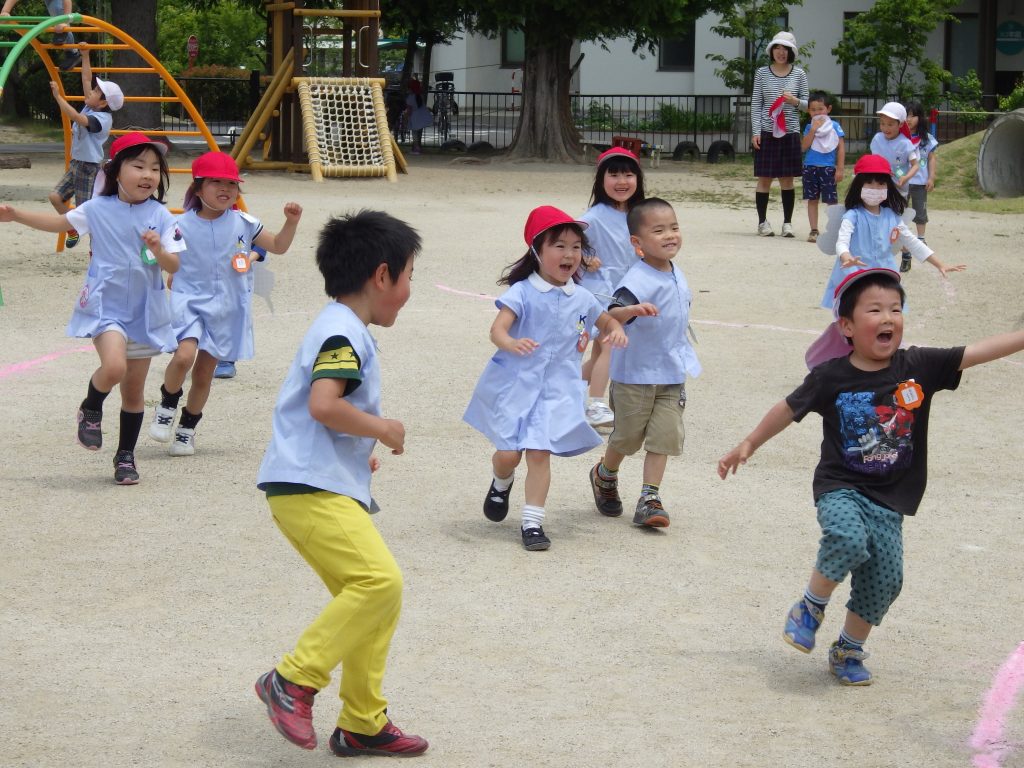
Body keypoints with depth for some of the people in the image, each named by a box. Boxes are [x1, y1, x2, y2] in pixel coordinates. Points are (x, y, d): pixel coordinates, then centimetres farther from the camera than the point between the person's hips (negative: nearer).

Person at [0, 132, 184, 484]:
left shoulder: (160, 216, -4)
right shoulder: (98, 209, -3)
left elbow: (174, 266, -5)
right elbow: (60, 222, 11)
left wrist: (159, 250, -26)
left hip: (145, 311, 2)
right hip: (105, 305, -2)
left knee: (134, 391, 10)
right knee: (114, 367, -27)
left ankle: (126, 456, 27)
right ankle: (91, 410, 5)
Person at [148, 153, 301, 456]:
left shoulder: (243, 224, 0)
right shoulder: (181, 226, -5)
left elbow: (278, 246, 9)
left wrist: (291, 221, -6)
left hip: (226, 310, 2)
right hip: (189, 302, -2)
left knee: (204, 374, 8)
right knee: (184, 356, -26)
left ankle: (187, 428, 29)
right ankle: (168, 403, 3)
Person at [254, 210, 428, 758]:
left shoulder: (342, 329, 22)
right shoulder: (344, 333, -12)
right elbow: (323, 404, -27)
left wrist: (362, 450, 24)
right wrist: (382, 430, -13)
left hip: (331, 488, 11)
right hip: (310, 489, -11)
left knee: (378, 598, 9)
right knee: (379, 579, -23)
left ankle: (362, 725, 15)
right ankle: (293, 681, -16)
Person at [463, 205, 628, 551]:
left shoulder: (582, 299, 6)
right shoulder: (522, 293, -9)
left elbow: (607, 319, 23)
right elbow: (497, 329, -18)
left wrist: (616, 330, -1)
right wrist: (511, 343, -41)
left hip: (556, 389, 3)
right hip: (515, 383, -2)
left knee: (540, 453, -5)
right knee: (508, 453, -1)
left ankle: (532, 522, 2)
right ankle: (502, 484, 35)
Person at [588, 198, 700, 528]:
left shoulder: (677, 275, 4)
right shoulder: (638, 280, -23)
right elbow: (611, 315, -38)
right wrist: (632, 309, -59)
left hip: (672, 375, 6)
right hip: (636, 374, -6)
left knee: (664, 436, -1)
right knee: (627, 436, 10)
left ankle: (649, 500, 4)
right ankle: (605, 476, 38)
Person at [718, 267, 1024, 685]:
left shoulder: (919, 367, -5)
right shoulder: (831, 377, -9)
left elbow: (980, 351, -9)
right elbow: (788, 409, 5)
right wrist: (748, 445, 13)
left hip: (888, 500, 3)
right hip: (840, 488, -3)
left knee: (884, 579, 2)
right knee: (848, 540, -31)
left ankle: (848, 651, 26)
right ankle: (810, 606, -4)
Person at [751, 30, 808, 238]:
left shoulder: (799, 74, 5)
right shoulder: (762, 73, 3)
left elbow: (806, 104, 10)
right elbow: (755, 104, 3)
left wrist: (795, 101, -12)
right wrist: (756, 132, -5)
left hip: (790, 132, 1)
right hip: (766, 132, -1)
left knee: (787, 179, 3)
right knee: (764, 178, 2)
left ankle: (787, 223, 8)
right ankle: (762, 222, 9)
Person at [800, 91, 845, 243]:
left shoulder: (834, 126, -1)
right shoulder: (809, 127, 7)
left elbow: (841, 148, -1)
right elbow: (804, 146, -5)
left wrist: (840, 169, -6)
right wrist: (813, 130, -12)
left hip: (828, 168, -3)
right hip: (810, 167, 3)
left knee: (831, 201, -2)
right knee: (812, 200, 7)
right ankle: (814, 231, 13)